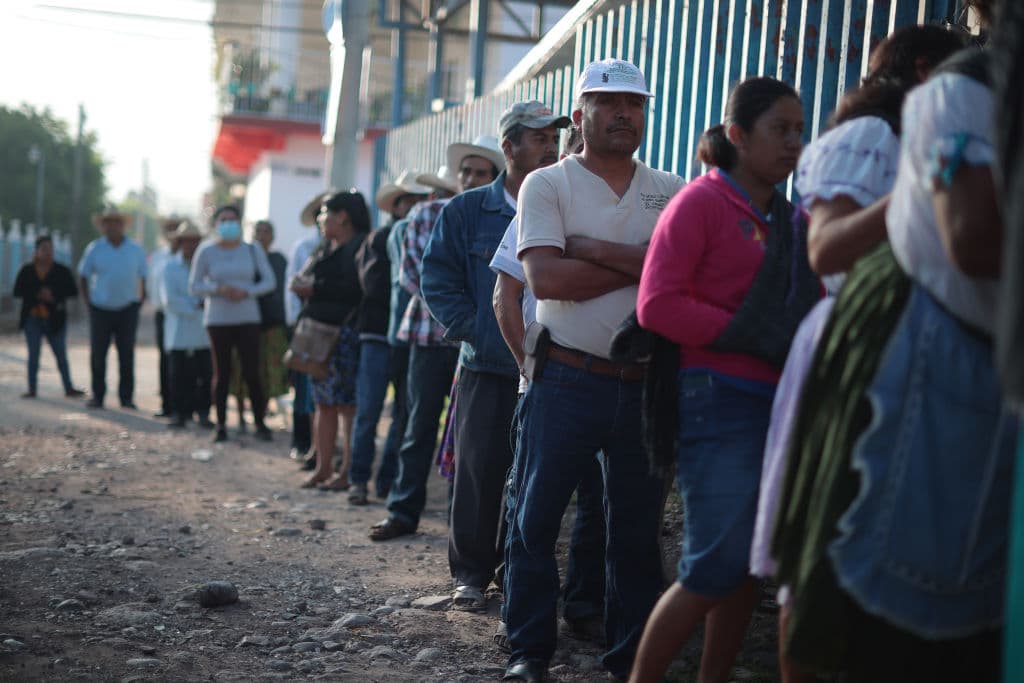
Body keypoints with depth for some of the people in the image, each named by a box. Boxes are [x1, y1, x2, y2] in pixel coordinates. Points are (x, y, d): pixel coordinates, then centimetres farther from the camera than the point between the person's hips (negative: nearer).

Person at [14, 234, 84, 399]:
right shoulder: (27, 270, 4)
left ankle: (69, 389, 5)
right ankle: (32, 389, 8)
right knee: (33, 354, 3)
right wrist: (37, 294, -15)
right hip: (32, 319, 1)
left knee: (61, 355, 1)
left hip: (54, 321, -1)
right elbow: (17, 291, 0)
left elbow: (73, 291, -3)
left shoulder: (62, 271, 0)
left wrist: (54, 295, -18)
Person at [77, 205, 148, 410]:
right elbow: (83, 277, 7)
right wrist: (89, 301, -2)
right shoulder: (94, 249, 2)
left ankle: (127, 396, 6)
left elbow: (144, 278, 10)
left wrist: (140, 300, 1)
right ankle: (97, 395, 10)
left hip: (127, 309, 0)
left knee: (127, 354, 0)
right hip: (101, 308, 0)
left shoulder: (135, 250, 4)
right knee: (98, 353, 1)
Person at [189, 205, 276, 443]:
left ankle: (260, 424, 5)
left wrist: (246, 292, -13)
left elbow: (269, 281, 4)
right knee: (222, 373, 1)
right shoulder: (206, 251, 2)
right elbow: (194, 286, 2)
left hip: (247, 318, 0)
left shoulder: (253, 250, 5)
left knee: (252, 373, -5)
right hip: (217, 320, 0)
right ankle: (221, 425, 9)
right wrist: (219, 289, -14)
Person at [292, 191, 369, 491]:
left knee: (348, 405, -7)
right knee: (324, 403, 10)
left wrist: (315, 288, -15)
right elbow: (306, 277, 21)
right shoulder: (325, 248, 19)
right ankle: (323, 468, 15)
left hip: (345, 334, -9)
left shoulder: (360, 246, -9)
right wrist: (302, 283, -1)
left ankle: (348, 472, -5)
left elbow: (354, 288, -21)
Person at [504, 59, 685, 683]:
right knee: (536, 518, 2)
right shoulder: (548, 184, 1)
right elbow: (545, 278, -14)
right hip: (567, 380, -2)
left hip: (647, 386, 2)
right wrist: (641, 267, -8)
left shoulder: (670, 192, 8)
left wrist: (593, 249, -13)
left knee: (638, 529, 10)